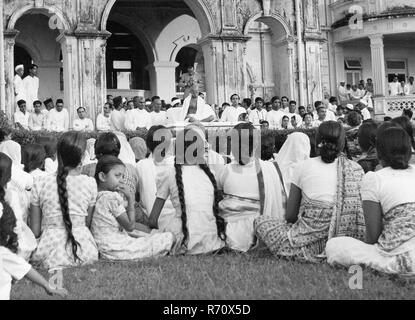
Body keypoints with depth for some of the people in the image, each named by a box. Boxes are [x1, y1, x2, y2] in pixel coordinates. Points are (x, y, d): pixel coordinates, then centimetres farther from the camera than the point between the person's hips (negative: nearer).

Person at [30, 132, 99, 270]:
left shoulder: (40, 184, -4)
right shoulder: (90, 183, -4)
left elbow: (35, 231, 1)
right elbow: (87, 224, 4)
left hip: (51, 251, -2)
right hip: (85, 252, 2)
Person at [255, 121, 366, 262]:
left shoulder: (304, 166, -1)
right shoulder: (357, 170, 4)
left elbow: (290, 215, 2)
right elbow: (362, 218, 6)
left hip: (310, 244, -4)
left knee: (260, 221, 14)